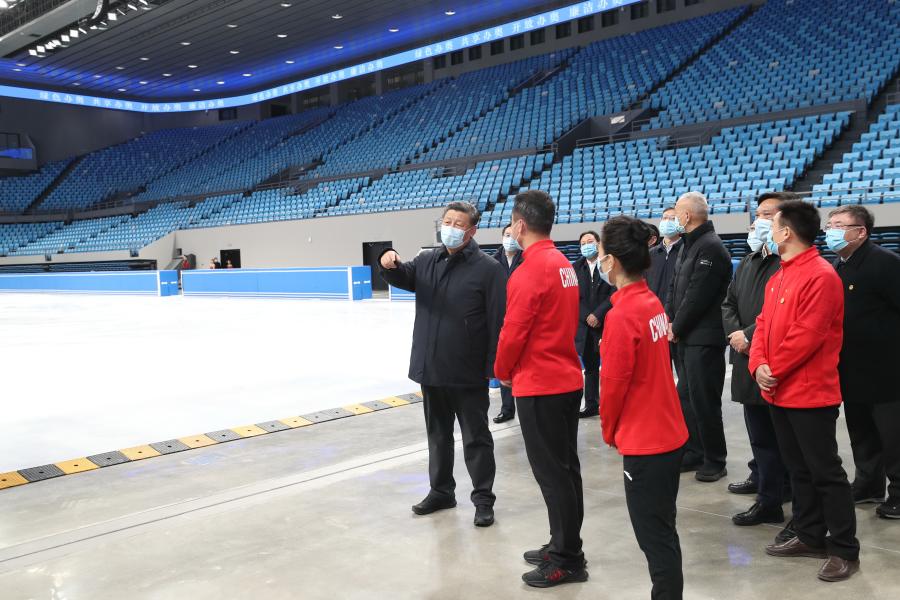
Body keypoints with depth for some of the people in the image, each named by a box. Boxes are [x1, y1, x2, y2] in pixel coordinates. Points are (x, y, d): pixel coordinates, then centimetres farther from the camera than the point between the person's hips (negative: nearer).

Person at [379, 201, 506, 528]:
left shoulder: (488, 268, -9)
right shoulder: (427, 261, 9)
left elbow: (498, 321, -12)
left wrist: (494, 366, -16)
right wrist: (390, 264, -28)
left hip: (469, 374, -6)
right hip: (430, 369, 6)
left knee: (476, 438, 6)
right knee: (438, 434, 18)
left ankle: (483, 498, 19)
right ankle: (441, 491, 33)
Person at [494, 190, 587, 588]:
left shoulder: (530, 271, -18)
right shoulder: (564, 265, 9)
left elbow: (513, 332, -16)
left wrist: (502, 372, 1)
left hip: (539, 385, -9)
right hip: (567, 379, 9)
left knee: (551, 472, 0)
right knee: (565, 467, 15)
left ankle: (567, 560, 10)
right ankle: (564, 547, 27)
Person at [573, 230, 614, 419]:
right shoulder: (576, 267, 9)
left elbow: (614, 293, -8)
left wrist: (598, 315, -13)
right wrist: (587, 317, -5)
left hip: (607, 324, -4)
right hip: (585, 326, 4)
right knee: (590, 367, 10)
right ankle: (591, 405, 16)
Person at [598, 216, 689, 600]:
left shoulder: (621, 315, -20)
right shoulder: (653, 303, 4)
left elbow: (613, 383, -16)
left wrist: (609, 430, -1)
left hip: (643, 442, -9)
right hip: (670, 433, 9)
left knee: (653, 536, 3)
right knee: (663, 529, 20)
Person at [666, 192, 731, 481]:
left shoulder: (711, 248, -15)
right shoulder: (688, 245, 15)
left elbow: (697, 297, -18)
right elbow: (674, 288, 16)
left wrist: (676, 328, -11)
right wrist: (669, 321, 4)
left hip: (703, 339, -10)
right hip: (685, 337, 10)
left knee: (704, 402, -2)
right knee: (687, 398, 15)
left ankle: (714, 461, 10)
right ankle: (695, 453, 27)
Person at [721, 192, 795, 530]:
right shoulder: (749, 261, 15)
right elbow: (729, 302, 17)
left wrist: (749, 337, -18)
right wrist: (735, 333, 0)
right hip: (747, 360, 8)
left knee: (771, 435, -1)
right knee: (757, 429, 21)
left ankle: (770, 502, 9)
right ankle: (762, 477, 38)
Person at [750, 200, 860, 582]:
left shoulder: (820, 276, -17)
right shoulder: (778, 277, 13)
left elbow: (807, 336, -23)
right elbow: (763, 325, 11)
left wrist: (774, 370, -14)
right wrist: (758, 365, -5)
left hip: (810, 393, -9)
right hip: (780, 392, 9)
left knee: (825, 472, -1)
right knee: (798, 469, 16)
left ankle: (845, 550, 10)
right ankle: (811, 537, 28)